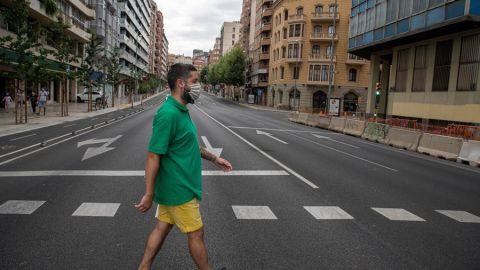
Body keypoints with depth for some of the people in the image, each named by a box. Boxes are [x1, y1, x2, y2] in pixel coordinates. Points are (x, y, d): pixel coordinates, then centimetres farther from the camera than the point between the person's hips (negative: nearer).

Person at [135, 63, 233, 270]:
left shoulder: (181, 111, 7)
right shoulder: (168, 114, -24)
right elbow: (153, 156, -23)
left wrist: (214, 158, 22)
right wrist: (149, 195, -20)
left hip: (175, 187, 9)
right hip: (179, 190, -9)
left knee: (162, 228, 18)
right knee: (196, 234, 8)